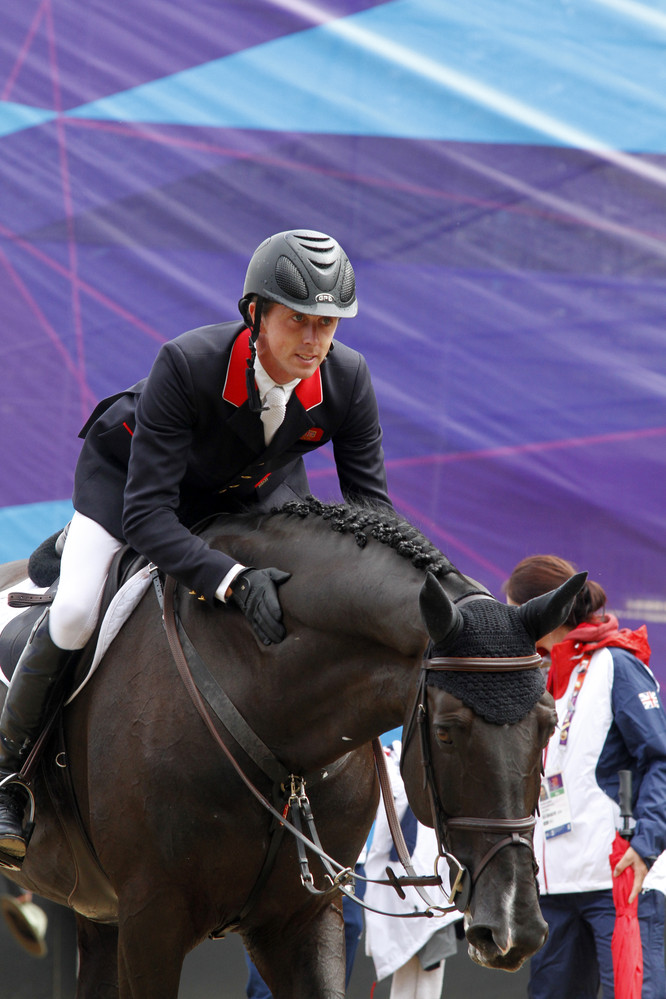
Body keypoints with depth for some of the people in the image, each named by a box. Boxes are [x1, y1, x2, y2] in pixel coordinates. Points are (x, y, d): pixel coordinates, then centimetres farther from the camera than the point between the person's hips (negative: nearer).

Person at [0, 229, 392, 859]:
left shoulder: (347, 379, -29)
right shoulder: (186, 365, -41)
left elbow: (370, 505, -17)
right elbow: (144, 516, -43)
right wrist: (234, 583, -58)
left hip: (257, 487, 4)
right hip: (130, 472, -4)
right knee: (74, 616, -22)